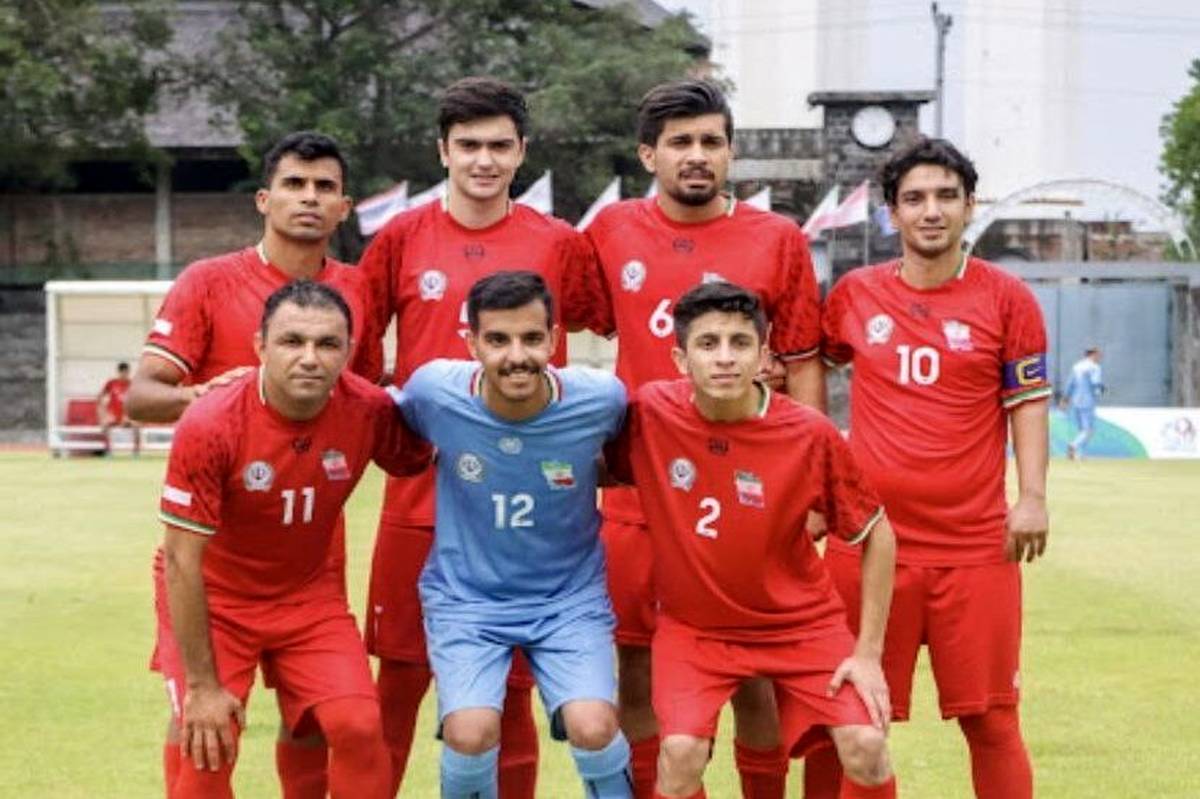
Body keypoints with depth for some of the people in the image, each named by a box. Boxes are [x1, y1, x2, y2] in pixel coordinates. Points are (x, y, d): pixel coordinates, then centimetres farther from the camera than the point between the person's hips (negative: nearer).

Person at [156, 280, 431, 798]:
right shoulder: (210, 424, -26)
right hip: (214, 601, -3)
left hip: (310, 596, 3)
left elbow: (419, 462, 7)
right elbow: (182, 561, -21)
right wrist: (201, 685, -18)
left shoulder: (369, 410, -17)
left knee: (359, 727, -13)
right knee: (206, 747, -14)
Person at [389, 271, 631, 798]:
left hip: (570, 597, 0)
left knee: (593, 729, -20)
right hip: (465, 597, 0)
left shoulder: (600, 398, -17)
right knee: (470, 733, -21)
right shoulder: (433, 390, -18)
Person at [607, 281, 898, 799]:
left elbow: (876, 536, -6)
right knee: (681, 750, -23)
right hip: (692, 625, 0)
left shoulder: (811, 435, -18)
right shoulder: (648, 415, -16)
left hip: (801, 622, 0)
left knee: (865, 745, -16)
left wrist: (868, 652, -7)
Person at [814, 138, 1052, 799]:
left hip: (975, 544, -1)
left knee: (990, 718, 1)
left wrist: (1032, 497, -8)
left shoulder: (1005, 298, 2)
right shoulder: (854, 295, 6)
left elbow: (1027, 402, 4)